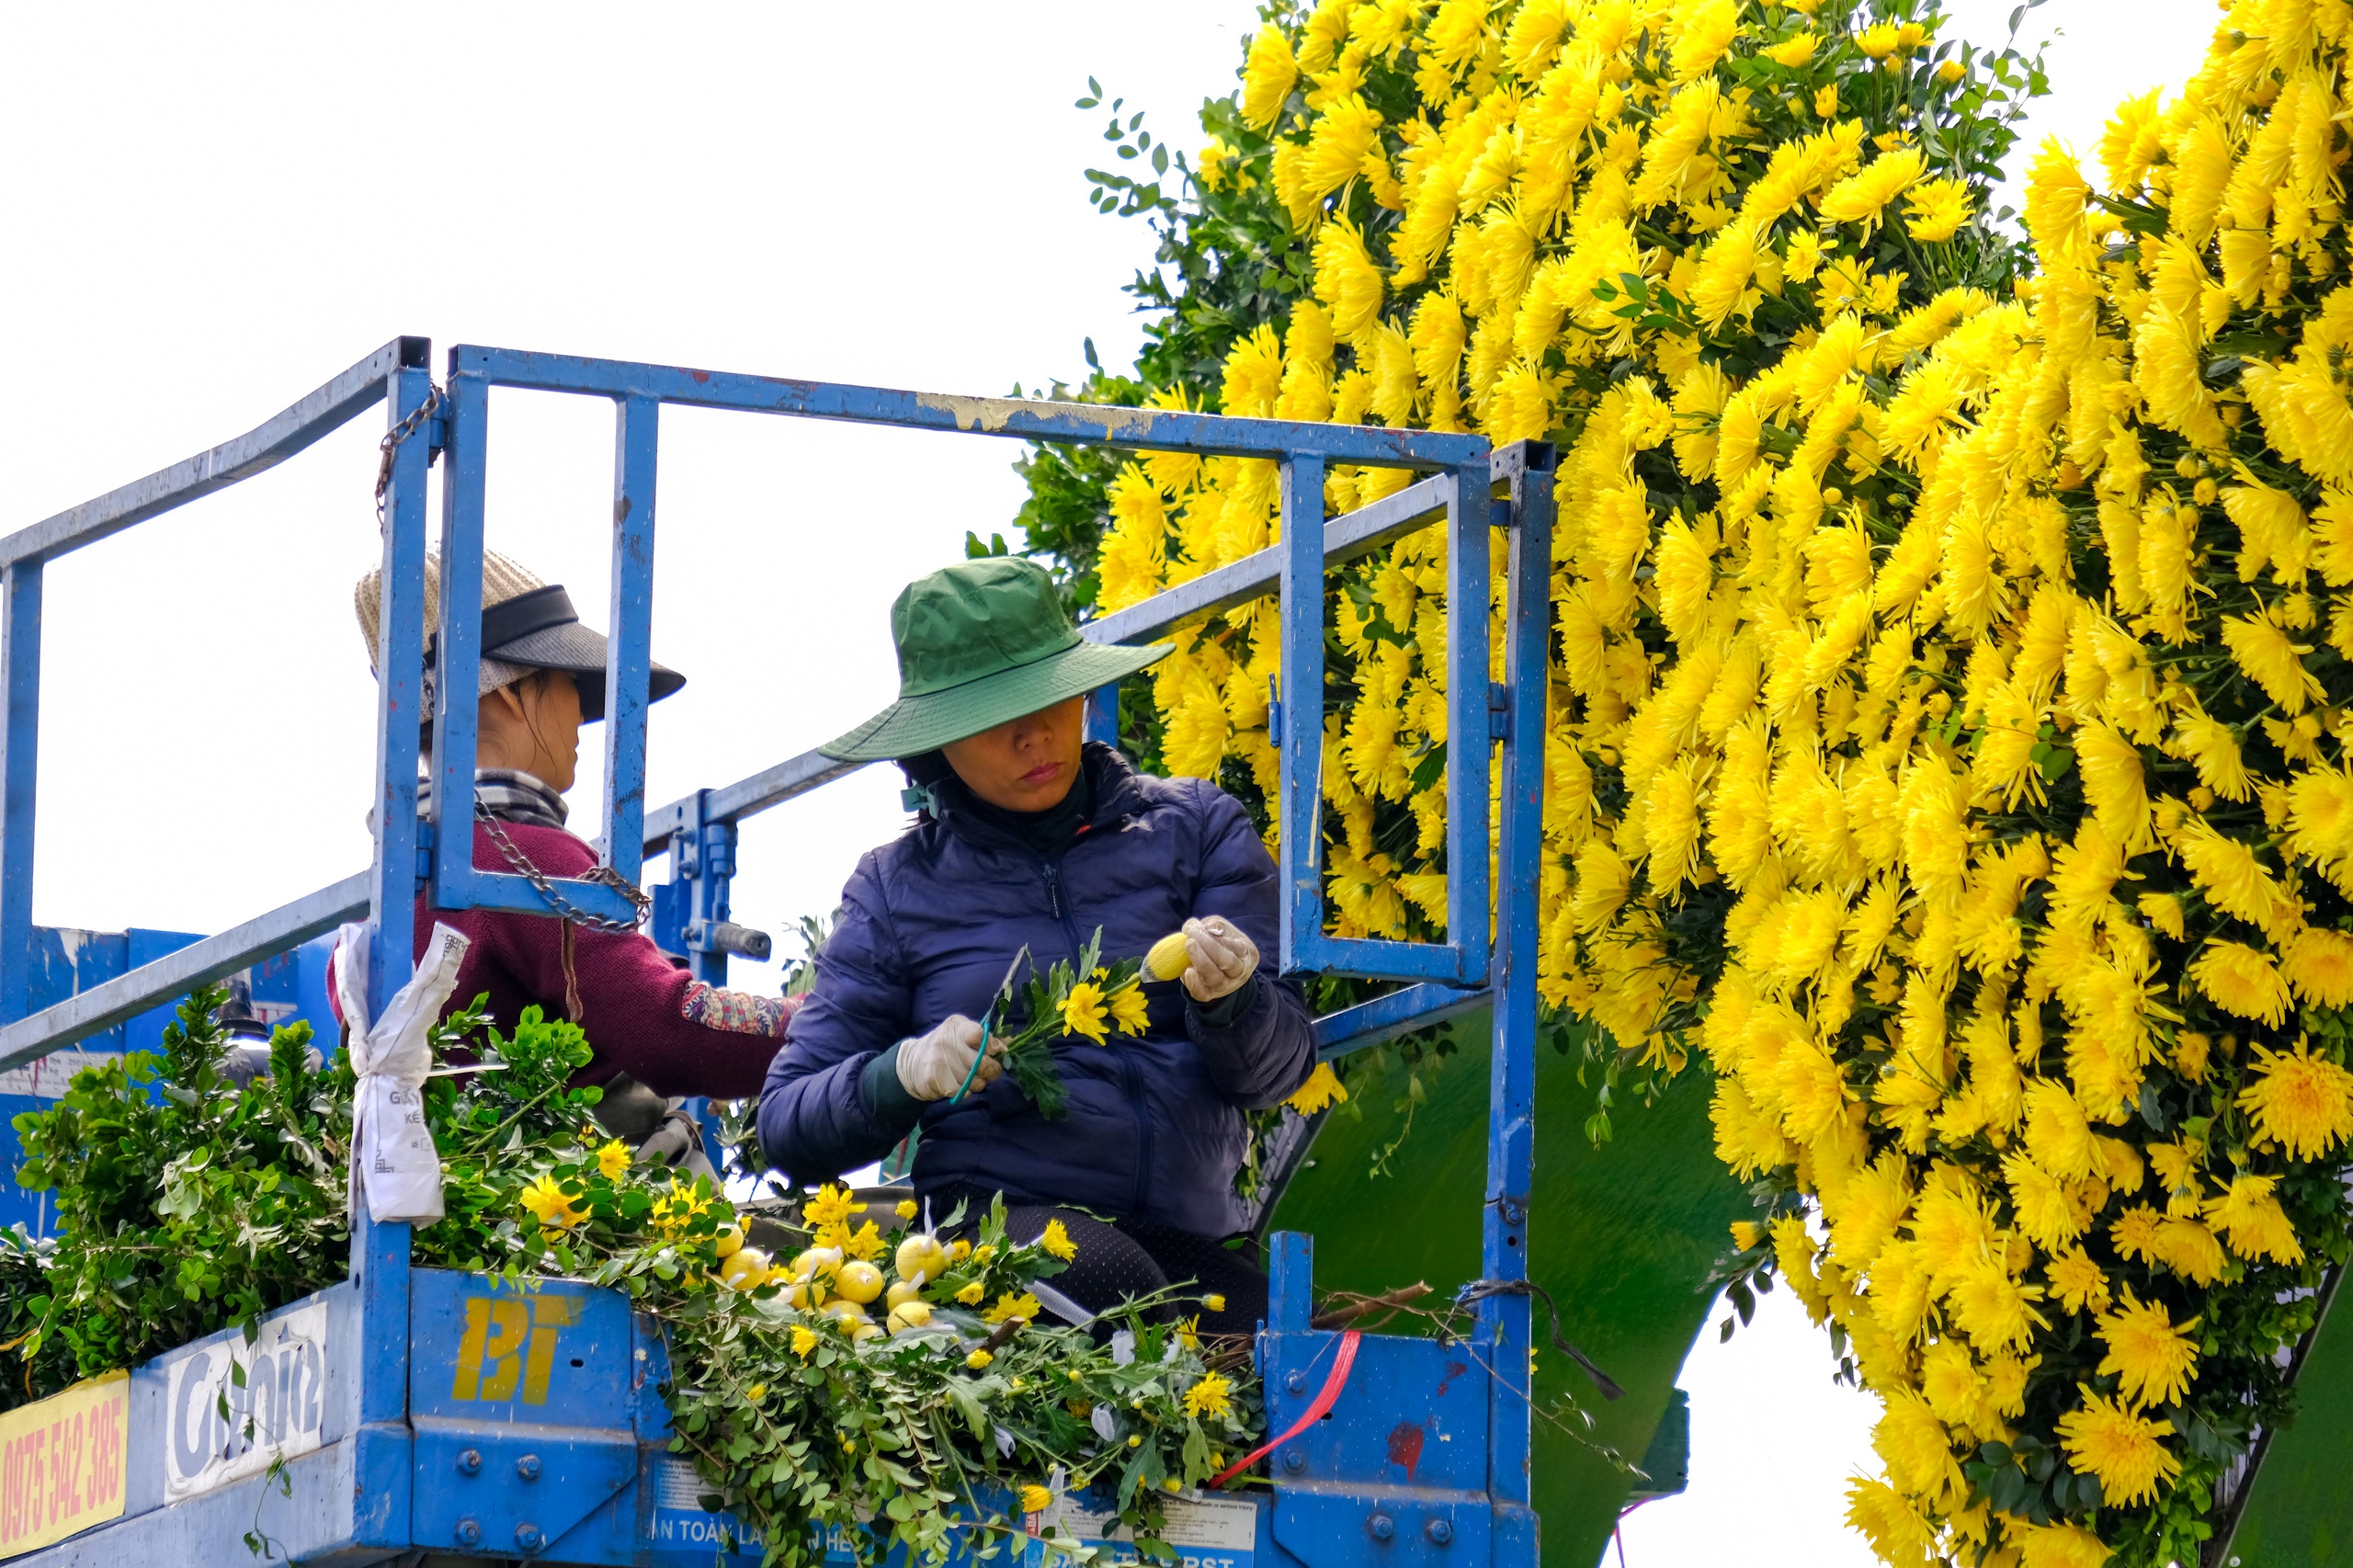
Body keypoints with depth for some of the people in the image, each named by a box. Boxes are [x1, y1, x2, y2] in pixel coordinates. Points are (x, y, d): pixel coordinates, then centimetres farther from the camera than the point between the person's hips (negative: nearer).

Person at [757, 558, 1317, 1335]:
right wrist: (903, 1074, -10)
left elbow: (1277, 1071, 9)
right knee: (1108, 1284, -36)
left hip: (1191, 1239, 1)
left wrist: (1229, 1001, -14)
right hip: (993, 1216, -1)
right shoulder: (897, 887, 12)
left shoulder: (1194, 828, 13)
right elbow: (787, 1126, 10)